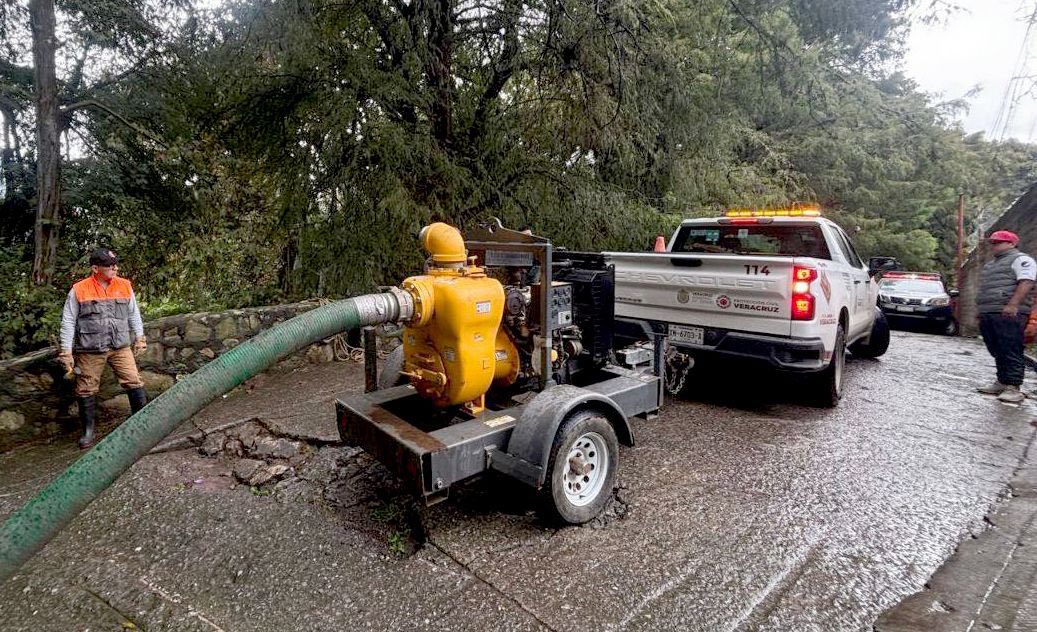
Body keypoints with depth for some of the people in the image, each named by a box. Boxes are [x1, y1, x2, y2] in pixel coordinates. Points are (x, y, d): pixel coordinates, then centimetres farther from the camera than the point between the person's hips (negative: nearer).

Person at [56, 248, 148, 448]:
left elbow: (133, 314, 14)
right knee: (87, 390, 7)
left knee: (134, 382, -3)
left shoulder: (124, 286, 4)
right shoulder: (79, 290, -4)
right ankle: (89, 430, 22)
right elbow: (68, 322, 0)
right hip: (89, 350, -1)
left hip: (120, 347, 2)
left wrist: (139, 338, 12)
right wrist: (66, 352, -3)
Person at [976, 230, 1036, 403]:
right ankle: (1001, 383, 15)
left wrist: (1012, 305, -24)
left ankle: (1013, 388, -12)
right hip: (988, 314, 9)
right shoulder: (990, 265, 27)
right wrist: (980, 310, 22)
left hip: (1009, 314, -9)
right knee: (997, 352, 10)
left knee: (1011, 352, -10)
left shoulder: (1020, 259, 0)